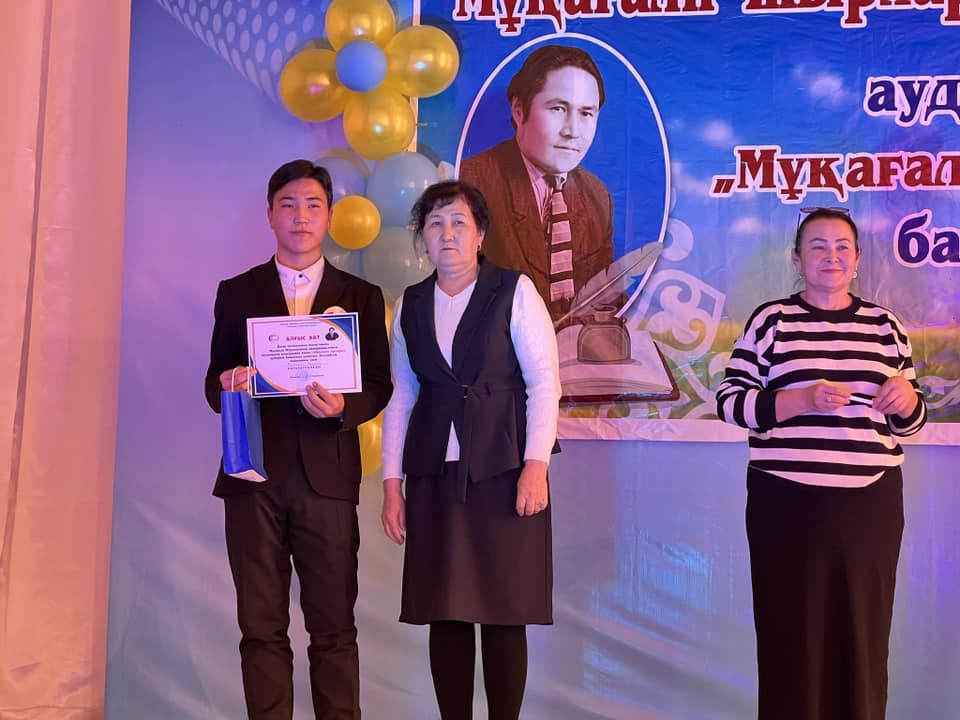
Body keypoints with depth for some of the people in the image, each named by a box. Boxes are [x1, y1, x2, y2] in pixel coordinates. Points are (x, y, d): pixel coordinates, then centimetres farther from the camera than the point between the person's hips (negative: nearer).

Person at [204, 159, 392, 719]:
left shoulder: (362, 296, 10)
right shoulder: (237, 293, 12)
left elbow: (379, 386, 6)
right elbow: (216, 381, 11)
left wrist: (342, 407, -14)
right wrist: (228, 385, -13)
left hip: (327, 477, -1)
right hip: (254, 476, 1)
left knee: (334, 629, 3)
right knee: (261, 628, 6)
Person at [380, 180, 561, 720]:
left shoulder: (515, 291, -1)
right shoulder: (411, 305, 11)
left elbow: (544, 381, -5)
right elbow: (402, 396, 12)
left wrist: (536, 464, -15)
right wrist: (392, 483, 7)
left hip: (504, 471, -3)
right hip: (434, 475, 3)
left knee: (504, 611, 1)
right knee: (444, 613, 5)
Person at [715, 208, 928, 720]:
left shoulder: (885, 326, 10)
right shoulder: (771, 321, 1)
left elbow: (909, 422, 15)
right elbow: (729, 402, -4)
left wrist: (906, 398, -8)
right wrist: (803, 399, -17)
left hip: (871, 503, 3)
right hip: (787, 502, -3)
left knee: (863, 630, 8)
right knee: (791, 631, 4)